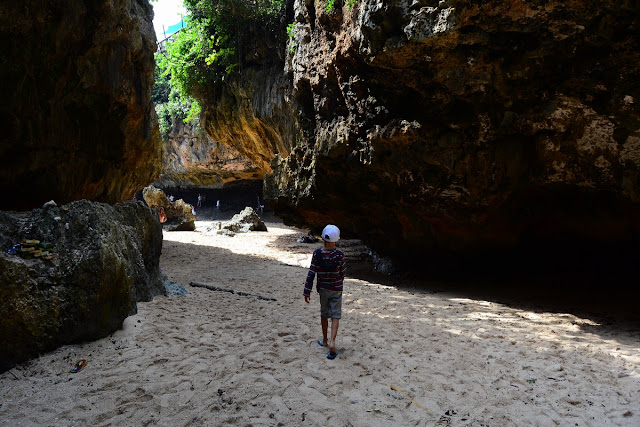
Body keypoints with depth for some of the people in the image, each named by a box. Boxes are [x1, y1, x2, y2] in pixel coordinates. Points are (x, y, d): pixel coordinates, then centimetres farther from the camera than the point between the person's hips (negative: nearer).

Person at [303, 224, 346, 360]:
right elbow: (343, 272, -2)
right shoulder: (340, 254, -14)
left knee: (324, 315, 17)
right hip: (336, 290, -2)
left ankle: (325, 340, 32)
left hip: (323, 289, 2)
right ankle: (332, 342, -14)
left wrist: (307, 292, -6)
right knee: (335, 316, 2)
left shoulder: (317, 254, -13)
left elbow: (311, 273, -12)